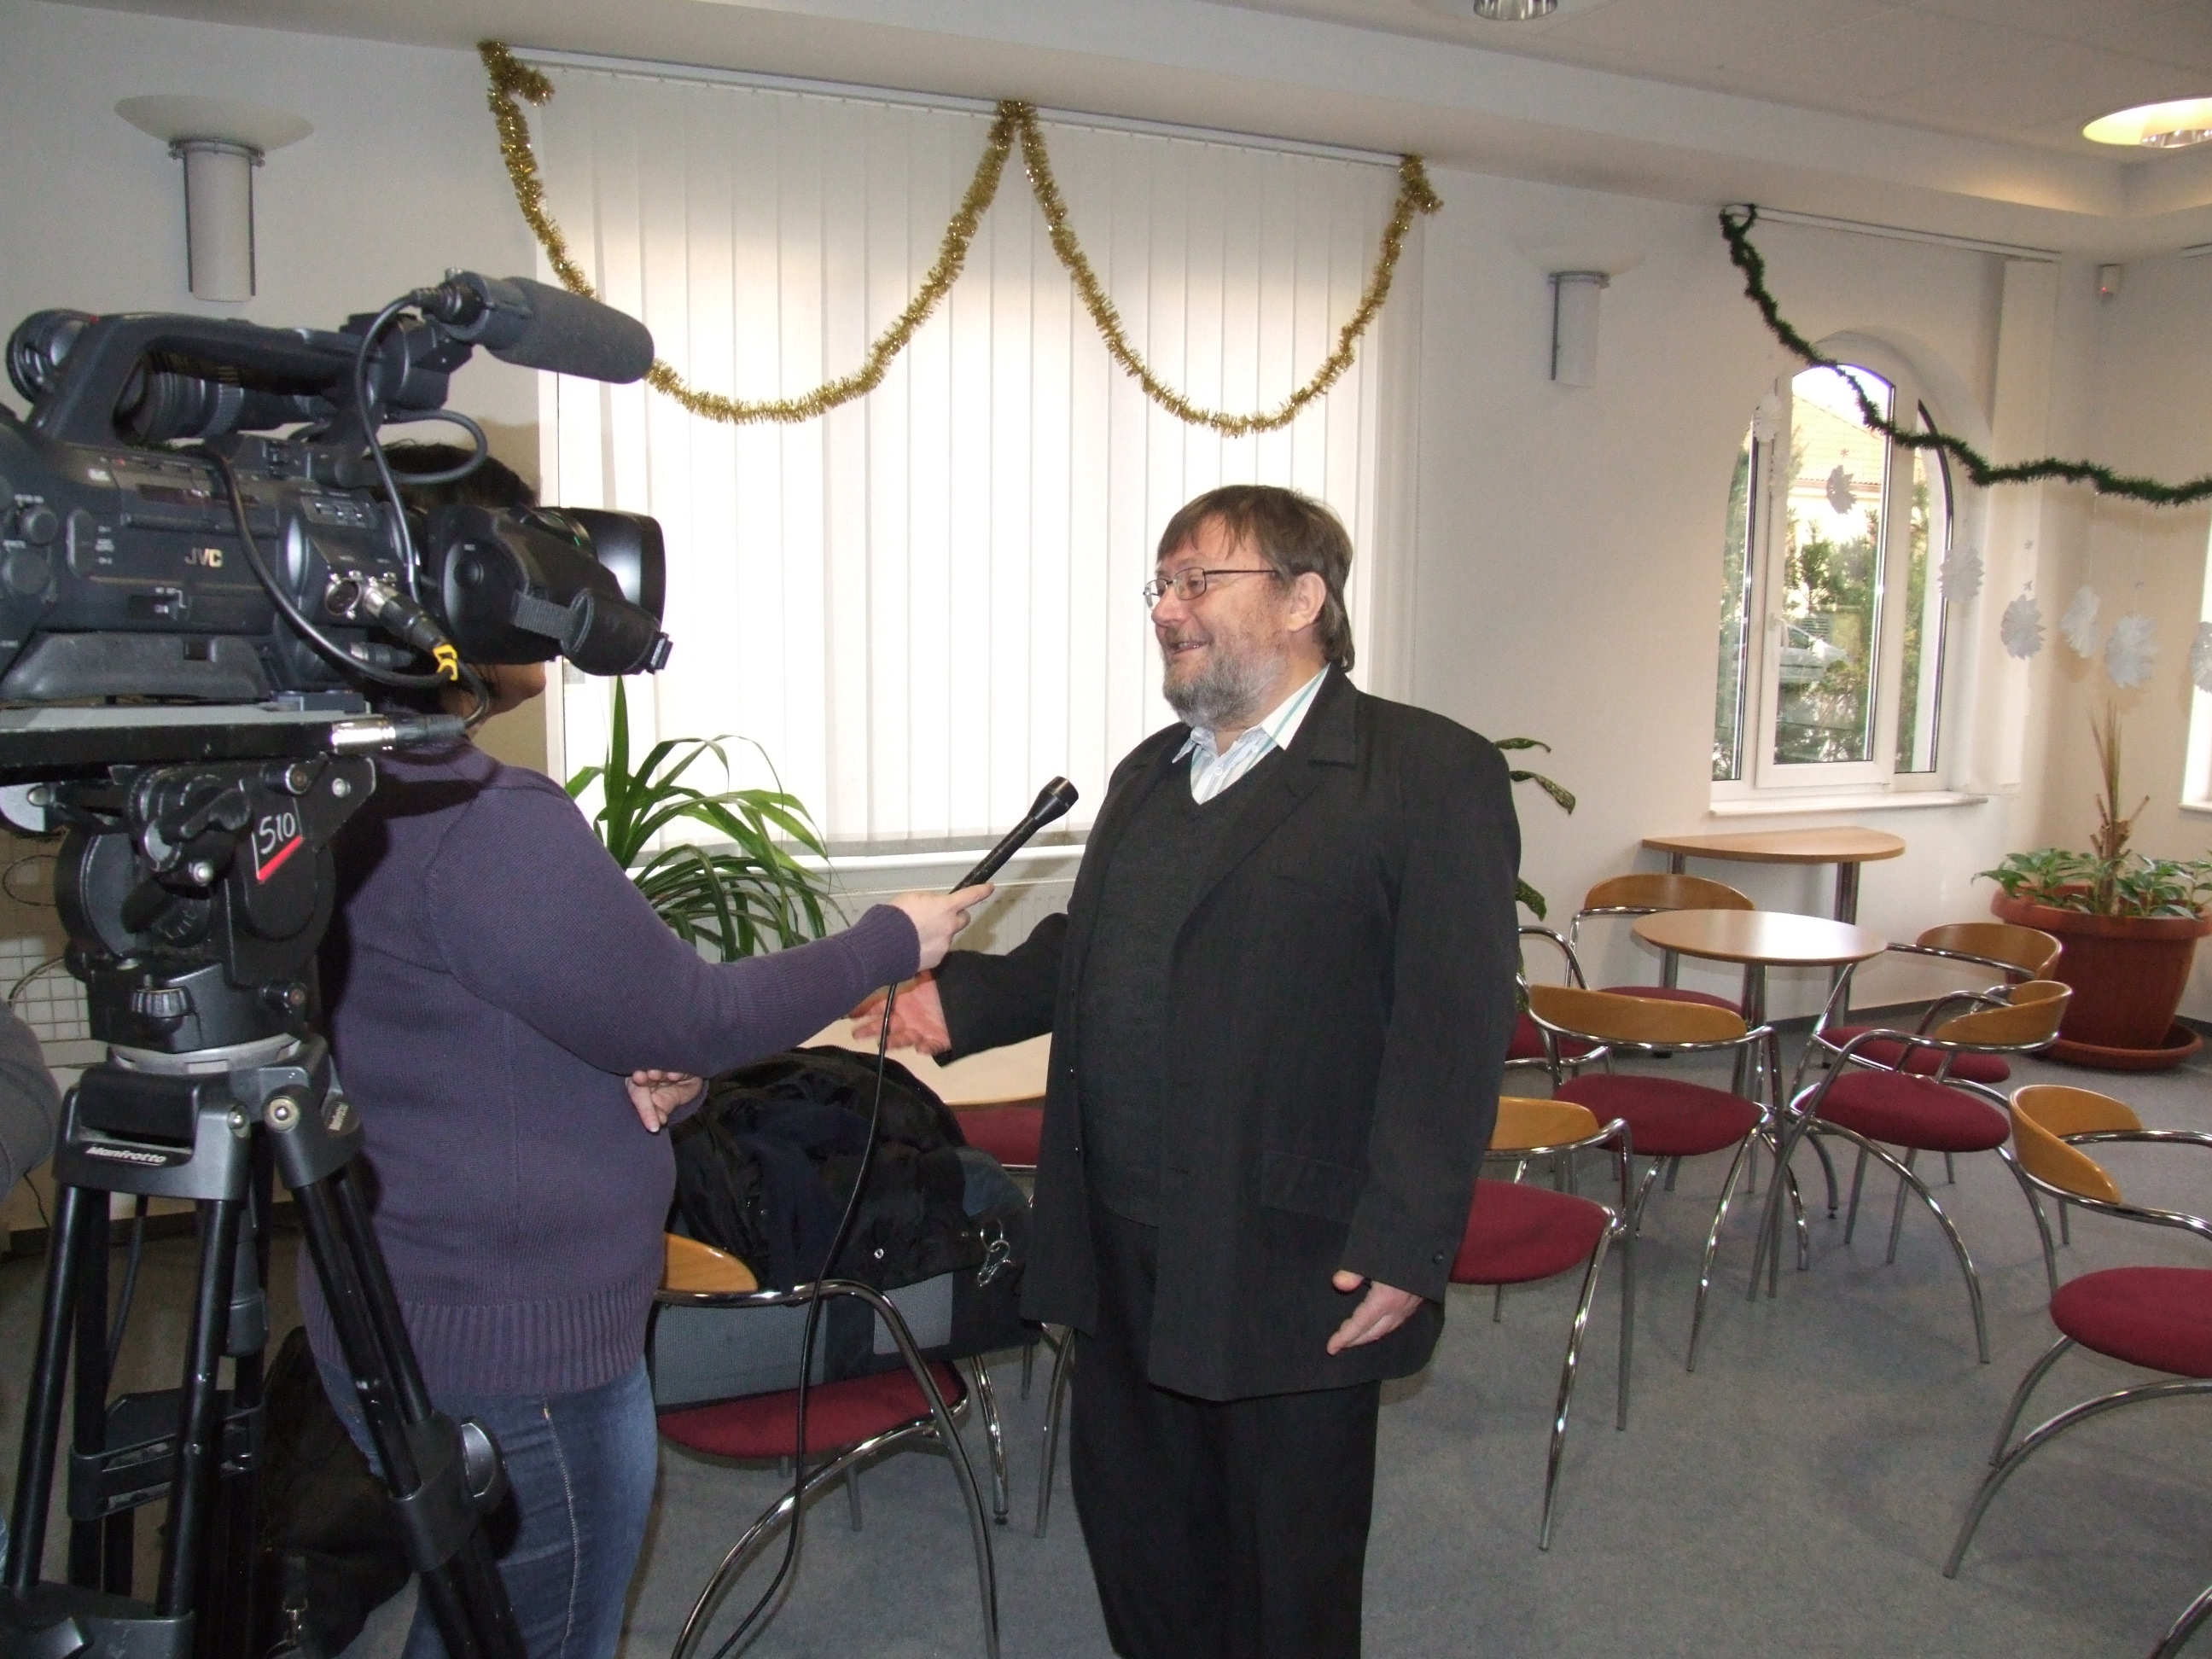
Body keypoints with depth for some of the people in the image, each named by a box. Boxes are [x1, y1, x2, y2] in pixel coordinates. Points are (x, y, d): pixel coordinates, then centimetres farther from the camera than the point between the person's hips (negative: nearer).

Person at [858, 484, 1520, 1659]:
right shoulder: (1148, 775, 14)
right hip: (1128, 1253, 7)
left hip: (1295, 1265, -7)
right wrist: (962, 999, 3)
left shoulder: (1430, 775, -12)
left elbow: (1452, 1031, -17)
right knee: (1131, 1519, 22)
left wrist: (1405, 1246, -20)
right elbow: (1084, 952, 19)